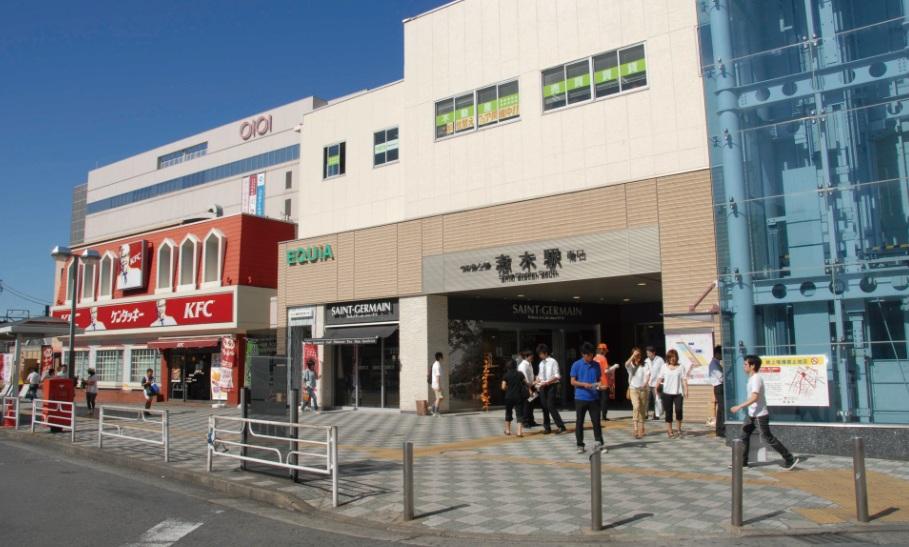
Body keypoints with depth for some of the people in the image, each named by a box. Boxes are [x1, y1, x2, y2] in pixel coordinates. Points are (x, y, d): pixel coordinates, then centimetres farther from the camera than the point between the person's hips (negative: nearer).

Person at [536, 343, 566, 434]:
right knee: (544, 407, 9)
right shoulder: (541, 363, 11)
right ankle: (547, 428, 19)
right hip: (543, 387, 7)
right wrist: (538, 381, -3)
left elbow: (557, 376, -14)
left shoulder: (553, 362, -9)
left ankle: (561, 426, -6)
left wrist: (547, 382, -21)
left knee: (551, 406, -13)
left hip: (551, 386, -7)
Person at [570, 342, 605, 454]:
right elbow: (573, 381, -3)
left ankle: (599, 443, 12)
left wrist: (599, 385, -8)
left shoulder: (596, 365, 7)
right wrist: (584, 384, -18)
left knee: (596, 421, 2)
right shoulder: (576, 365, -3)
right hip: (580, 398, -2)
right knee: (579, 422, 5)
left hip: (594, 398, 2)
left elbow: (598, 379, 14)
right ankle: (580, 445, 14)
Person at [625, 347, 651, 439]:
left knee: (642, 409, 7)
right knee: (636, 407, -21)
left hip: (644, 389, 1)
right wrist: (633, 355, -14)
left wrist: (645, 383, -25)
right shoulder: (631, 365, 5)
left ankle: (641, 429, 20)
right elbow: (626, 364, -19)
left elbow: (648, 375, -8)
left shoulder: (645, 364, 5)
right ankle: (635, 429, -25)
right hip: (633, 389, -1)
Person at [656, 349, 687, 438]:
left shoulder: (681, 367, 4)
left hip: (678, 393, -1)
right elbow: (660, 379, 8)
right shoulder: (664, 367, 8)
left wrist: (686, 391, -9)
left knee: (678, 410, -14)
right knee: (668, 412, 5)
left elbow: (684, 380, 0)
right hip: (667, 393, 1)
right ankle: (669, 431, 13)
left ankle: (679, 429, 7)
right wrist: (657, 387, -2)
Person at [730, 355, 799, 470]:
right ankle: (742, 461, 14)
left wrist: (739, 407, -31)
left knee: (767, 438, -2)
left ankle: (790, 459, 9)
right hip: (752, 414, 10)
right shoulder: (752, 377, 10)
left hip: (760, 414, -10)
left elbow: (754, 398, -29)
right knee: (744, 435, 9)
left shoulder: (756, 379, -20)